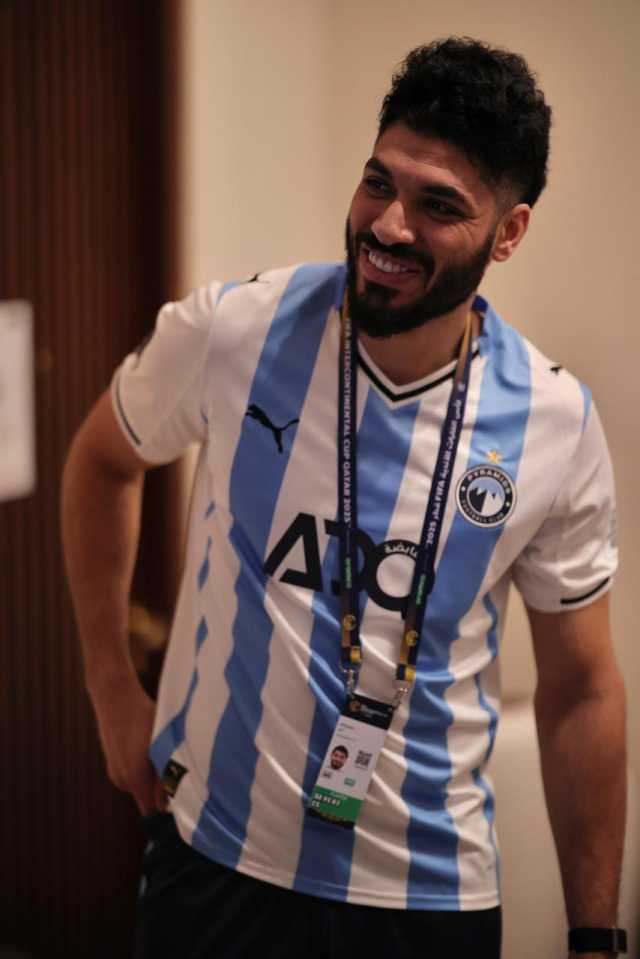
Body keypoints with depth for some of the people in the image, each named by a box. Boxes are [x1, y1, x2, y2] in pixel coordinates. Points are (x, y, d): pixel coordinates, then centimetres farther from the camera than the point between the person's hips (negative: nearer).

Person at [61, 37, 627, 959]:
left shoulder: (558, 427, -9)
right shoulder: (227, 331, -12)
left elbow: (581, 692, 1)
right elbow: (102, 461, 9)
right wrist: (111, 685, 5)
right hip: (218, 854, 0)